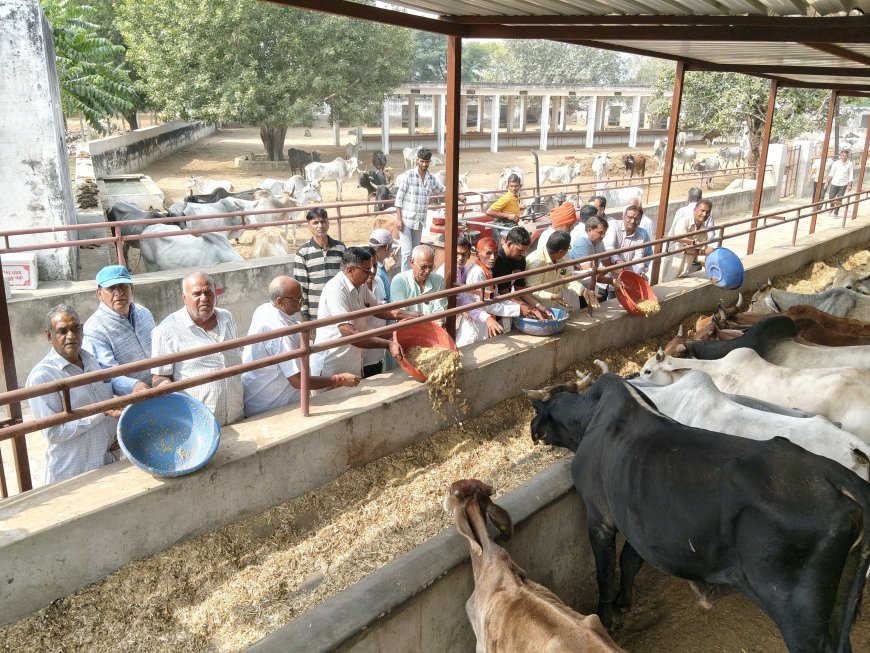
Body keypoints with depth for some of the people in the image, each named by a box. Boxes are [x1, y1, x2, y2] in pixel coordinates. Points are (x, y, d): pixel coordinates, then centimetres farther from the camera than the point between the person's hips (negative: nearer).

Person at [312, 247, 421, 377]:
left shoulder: (361, 286, 3)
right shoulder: (336, 290, -24)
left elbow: (377, 309, 14)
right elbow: (349, 334, -29)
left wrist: (412, 315, 2)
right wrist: (388, 344, -30)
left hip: (354, 365, 8)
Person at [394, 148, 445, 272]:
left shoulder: (431, 179, 6)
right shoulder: (408, 175, -8)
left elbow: (443, 191, 26)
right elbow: (399, 198, -8)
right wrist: (398, 219, -12)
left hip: (420, 221, 5)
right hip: (406, 220, -5)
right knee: (407, 252, -10)